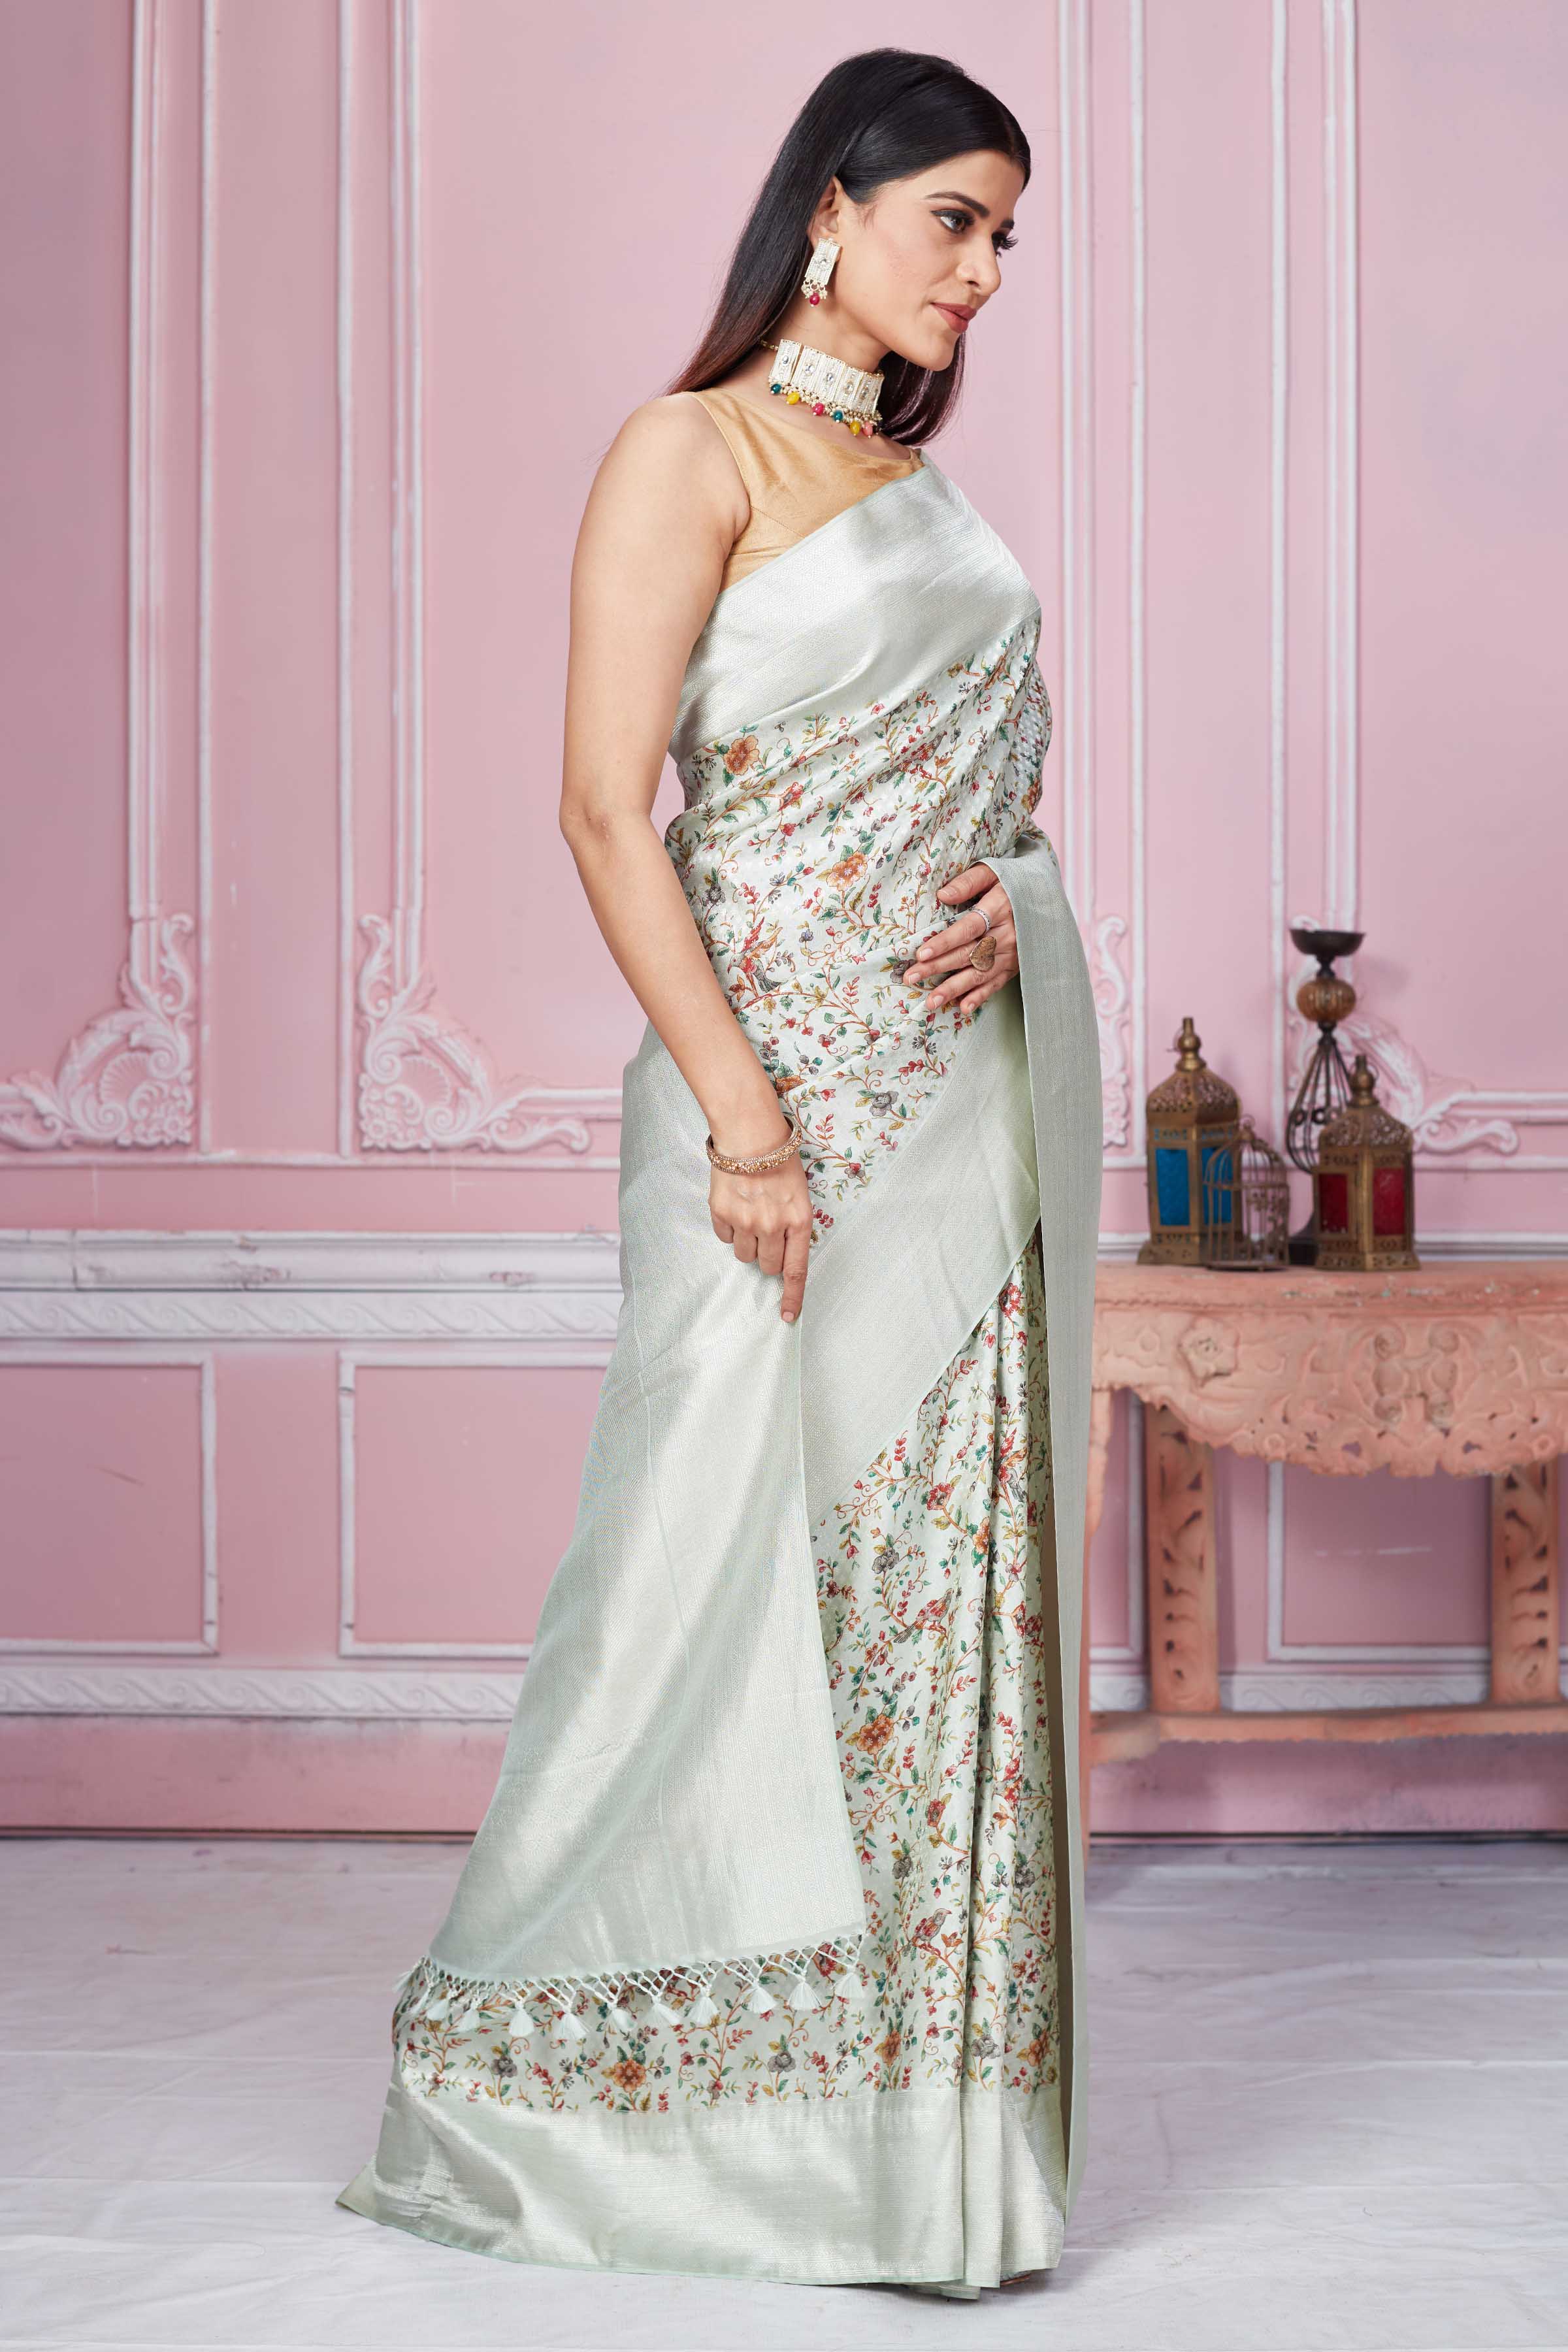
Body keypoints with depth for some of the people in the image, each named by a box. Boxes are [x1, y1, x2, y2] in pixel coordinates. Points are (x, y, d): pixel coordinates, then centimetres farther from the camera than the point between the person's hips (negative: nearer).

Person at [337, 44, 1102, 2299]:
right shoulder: (695, 452, -3)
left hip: (988, 1080, 7)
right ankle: (504, 2086, 13)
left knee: (953, 1573, 7)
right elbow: (605, 807, -12)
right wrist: (738, 1110, -20)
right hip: (793, 1083, -7)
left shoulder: (927, 489, 18)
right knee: (729, 1557, -4)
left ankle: (922, 2111, 17)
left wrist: (1011, 895, -2)